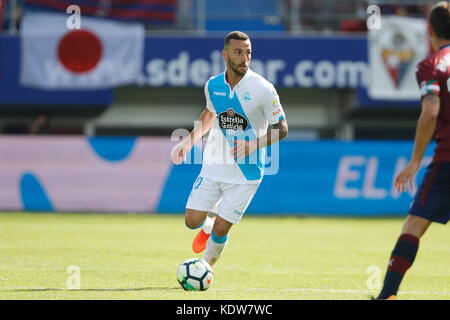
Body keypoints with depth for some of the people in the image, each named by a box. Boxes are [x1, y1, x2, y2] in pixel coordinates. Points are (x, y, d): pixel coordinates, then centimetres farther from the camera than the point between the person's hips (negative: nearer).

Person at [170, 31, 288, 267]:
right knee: (192, 221, 1)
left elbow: (281, 128, -10)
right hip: (213, 166, 4)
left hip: (246, 173, -4)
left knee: (220, 229, -4)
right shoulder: (213, 85, -2)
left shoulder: (263, 89, -16)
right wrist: (189, 142, 11)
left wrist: (253, 144, -25)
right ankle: (209, 224, 37)